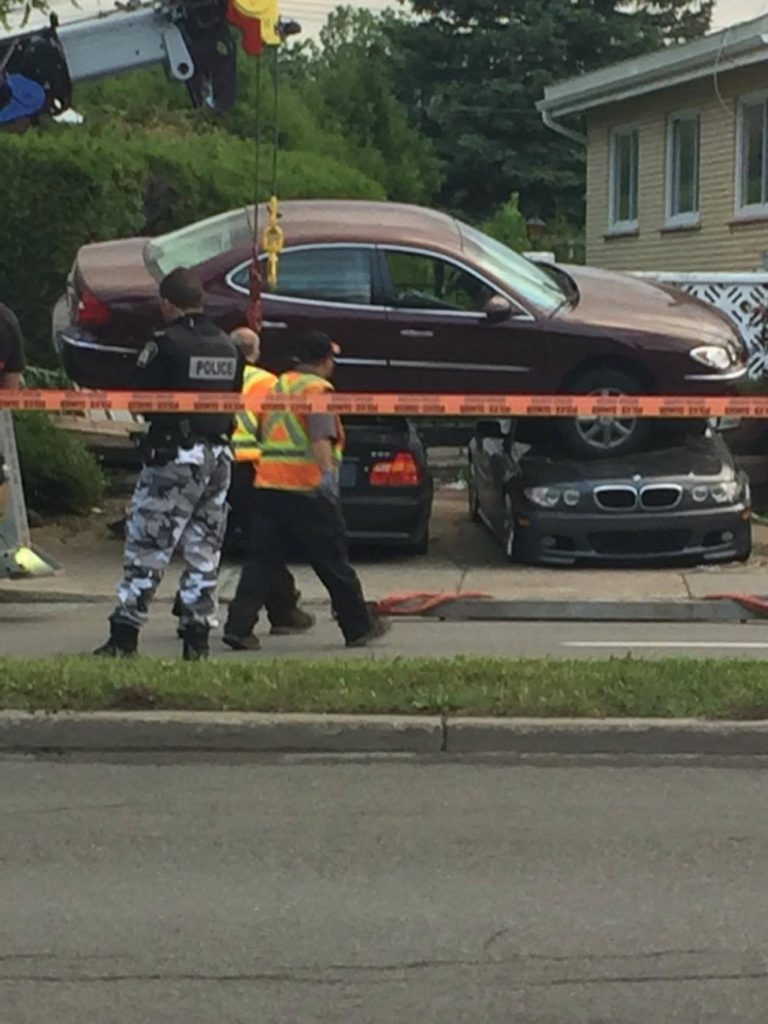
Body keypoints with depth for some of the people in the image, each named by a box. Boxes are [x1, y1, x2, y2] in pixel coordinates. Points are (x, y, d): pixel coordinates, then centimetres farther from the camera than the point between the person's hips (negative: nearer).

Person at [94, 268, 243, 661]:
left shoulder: (165, 344, -12)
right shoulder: (228, 347, 8)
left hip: (174, 456, -6)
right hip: (219, 456, 6)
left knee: (146, 547, -1)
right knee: (204, 551, 11)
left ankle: (125, 635, -1)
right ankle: (197, 637, 12)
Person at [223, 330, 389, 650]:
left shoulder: (277, 386, 19)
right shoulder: (317, 389, -6)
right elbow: (320, 436, -22)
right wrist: (327, 472, -34)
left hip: (267, 487, 7)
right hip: (307, 490, -7)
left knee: (261, 561, 5)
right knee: (333, 563, 4)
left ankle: (237, 626, -7)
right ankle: (359, 627, 15)